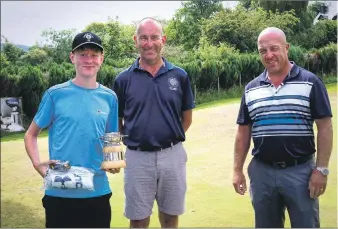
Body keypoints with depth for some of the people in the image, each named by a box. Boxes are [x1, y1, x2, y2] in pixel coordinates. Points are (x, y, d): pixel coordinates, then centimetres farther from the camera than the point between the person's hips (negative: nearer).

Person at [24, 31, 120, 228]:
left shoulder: (109, 97, 4)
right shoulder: (55, 94, -3)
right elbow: (31, 135, 4)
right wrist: (37, 164, -12)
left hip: (98, 191, 3)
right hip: (59, 192, -2)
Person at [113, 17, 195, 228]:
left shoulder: (179, 76, 0)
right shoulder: (124, 79, -2)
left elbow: (187, 117, 9)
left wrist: (171, 138, 5)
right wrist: (131, 139, -1)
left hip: (172, 155, 1)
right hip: (138, 157, 0)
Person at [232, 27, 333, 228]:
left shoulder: (310, 82, -5)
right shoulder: (251, 89, 6)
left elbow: (325, 127, -6)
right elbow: (244, 131, 9)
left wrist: (321, 169, -10)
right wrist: (238, 170, 6)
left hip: (301, 171, -3)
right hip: (262, 172, 3)